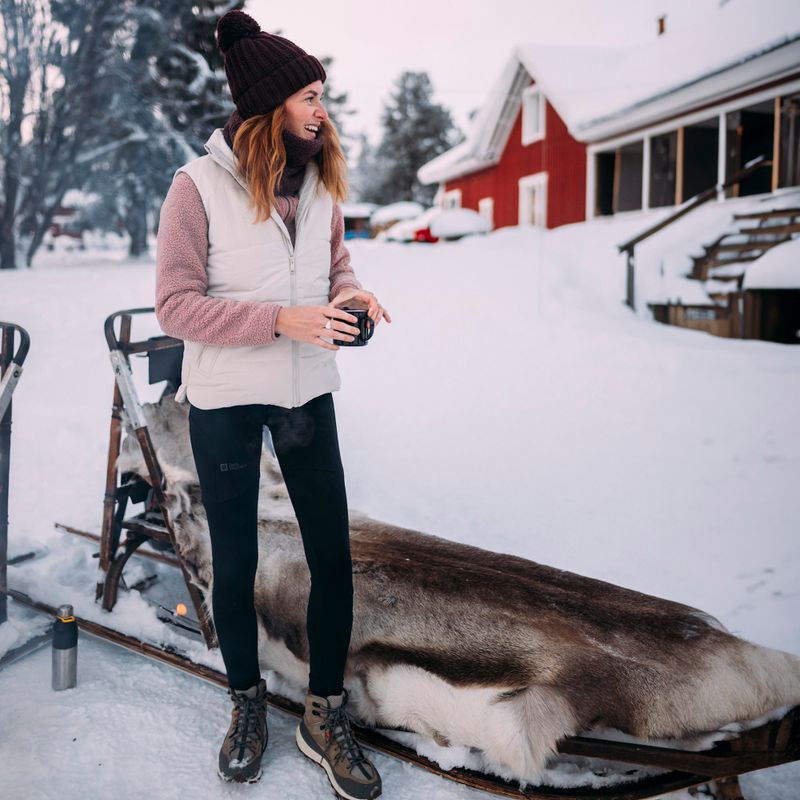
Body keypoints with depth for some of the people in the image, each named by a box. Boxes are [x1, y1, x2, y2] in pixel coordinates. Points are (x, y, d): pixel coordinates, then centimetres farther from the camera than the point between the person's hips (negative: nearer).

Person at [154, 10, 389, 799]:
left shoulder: (319, 180, 3)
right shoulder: (199, 185, -12)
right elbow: (175, 304, -15)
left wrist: (352, 293, -9)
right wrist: (282, 319, -24)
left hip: (307, 393, 4)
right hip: (225, 401, -4)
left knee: (333, 557, 4)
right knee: (234, 562, 12)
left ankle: (325, 715, 23)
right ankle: (247, 701, 35)